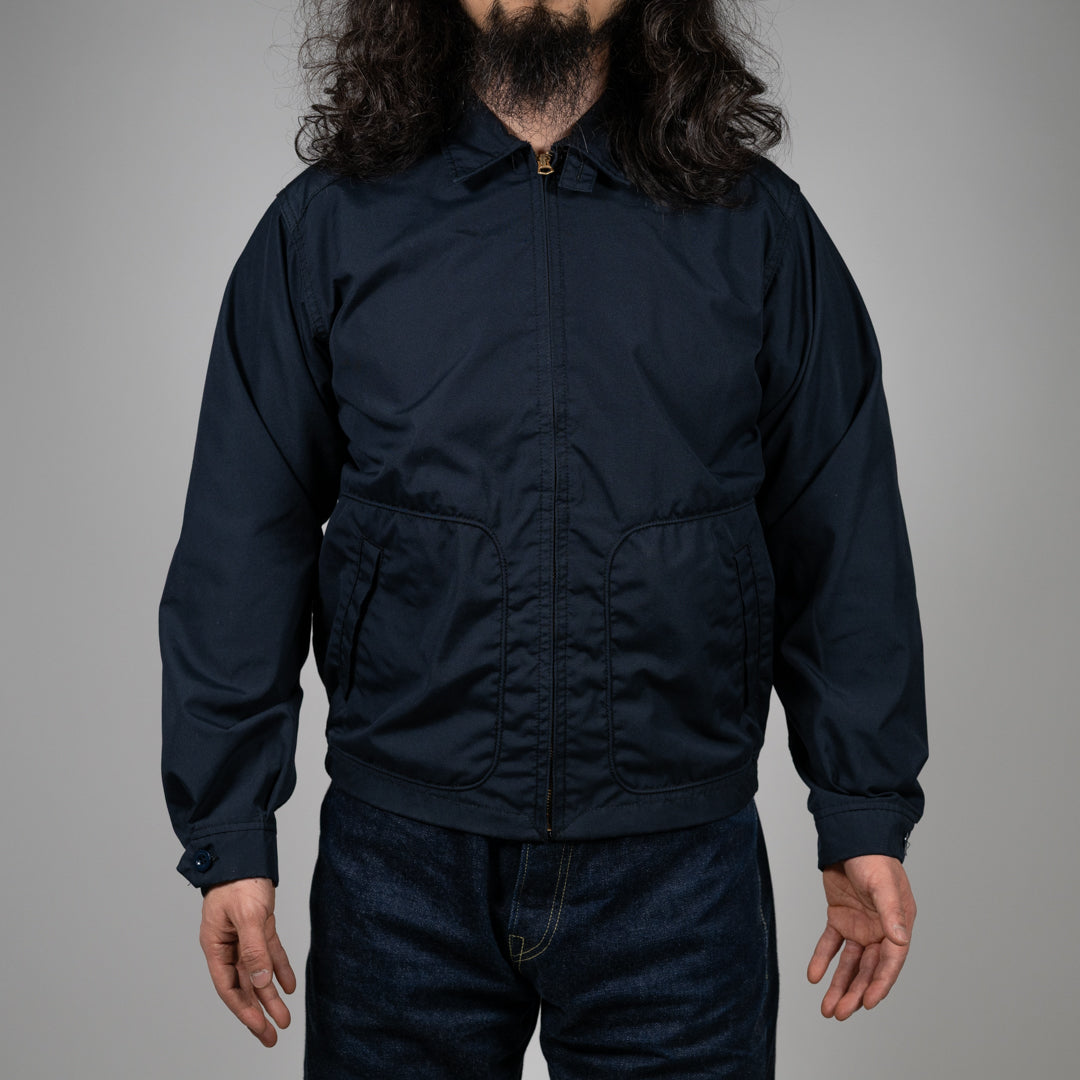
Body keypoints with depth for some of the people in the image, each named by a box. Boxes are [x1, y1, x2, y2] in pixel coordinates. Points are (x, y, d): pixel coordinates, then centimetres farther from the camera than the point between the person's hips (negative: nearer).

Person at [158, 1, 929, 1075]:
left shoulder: (759, 228, 3)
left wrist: (868, 812, 2)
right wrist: (228, 833, -1)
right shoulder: (323, 228, 2)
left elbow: (845, 542, 4)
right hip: (401, 867, 1)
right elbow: (238, 551, 1)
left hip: (678, 869, 0)